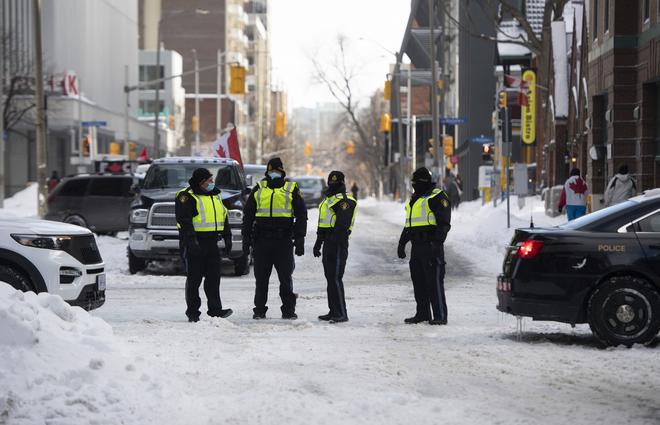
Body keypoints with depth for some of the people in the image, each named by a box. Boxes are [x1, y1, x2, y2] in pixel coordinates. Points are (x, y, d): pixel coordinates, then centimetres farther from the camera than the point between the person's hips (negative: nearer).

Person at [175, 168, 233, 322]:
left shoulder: (215, 195, 16)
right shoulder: (187, 197, -9)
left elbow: (224, 217, 24)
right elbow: (184, 219, -18)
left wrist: (227, 238, 18)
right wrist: (191, 240, -26)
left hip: (212, 243, 7)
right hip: (193, 244, -7)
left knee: (214, 277, 4)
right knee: (194, 279, -1)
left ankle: (215, 309, 7)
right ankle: (193, 312, 5)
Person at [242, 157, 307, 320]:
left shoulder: (291, 189, 7)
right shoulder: (259, 189, 12)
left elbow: (301, 215, 7)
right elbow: (248, 214, 15)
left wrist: (300, 240, -1)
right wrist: (246, 238, 8)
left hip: (284, 240, -2)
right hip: (262, 240, 2)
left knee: (286, 276, 0)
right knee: (261, 277, 4)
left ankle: (288, 309, 6)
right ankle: (259, 309, 11)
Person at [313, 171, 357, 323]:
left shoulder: (345, 200, -12)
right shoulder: (327, 199, 20)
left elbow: (342, 225, -20)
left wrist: (333, 241, -24)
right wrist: (318, 242, 26)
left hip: (338, 243, -10)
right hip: (328, 243, 10)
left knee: (335, 278, -13)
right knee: (330, 278, 13)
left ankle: (342, 314, -13)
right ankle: (333, 312, 20)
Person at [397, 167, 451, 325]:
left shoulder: (437, 197, -6)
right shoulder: (414, 198, 22)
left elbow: (444, 222, -13)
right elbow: (408, 224, 30)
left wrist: (437, 241, -22)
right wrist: (402, 243, 26)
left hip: (431, 245, -9)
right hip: (417, 246, 9)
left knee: (434, 280, -9)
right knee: (418, 281, 11)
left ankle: (440, 315, -7)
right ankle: (423, 313, 19)